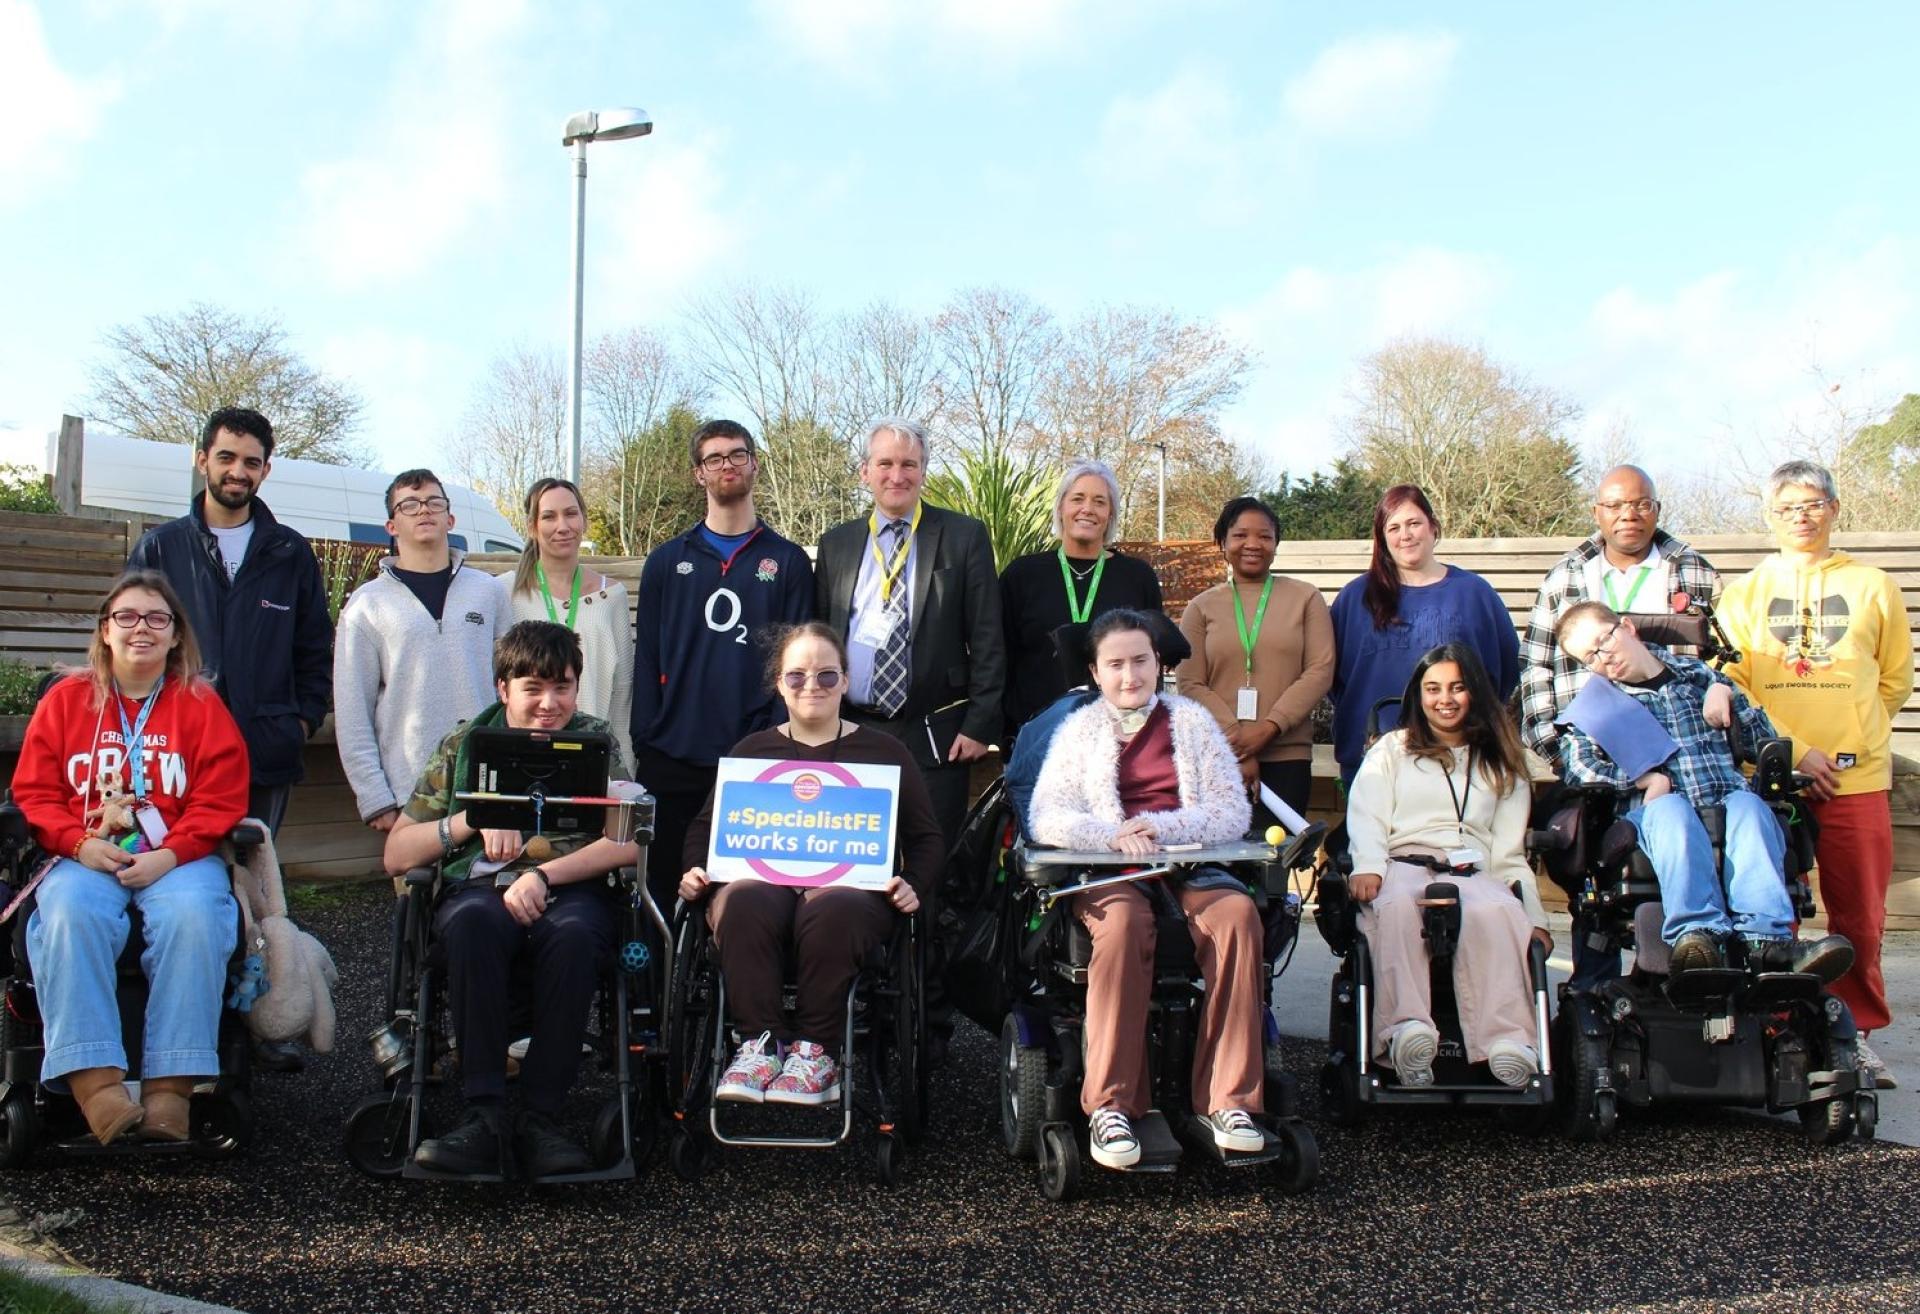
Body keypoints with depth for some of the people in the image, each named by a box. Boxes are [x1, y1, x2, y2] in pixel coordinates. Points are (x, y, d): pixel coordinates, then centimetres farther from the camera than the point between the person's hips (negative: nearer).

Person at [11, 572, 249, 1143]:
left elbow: (220, 800, 3)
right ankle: (95, 1084, -37)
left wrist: (169, 854, -13)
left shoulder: (201, 704, 10)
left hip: (178, 857, -1)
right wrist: (79, 844, -9)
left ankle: (170, 1089, -33)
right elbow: (33, 791, 10)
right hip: (86, 858, 1)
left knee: (193, 916, -33)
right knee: (69, 914, -33)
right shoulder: (65, 700, 15)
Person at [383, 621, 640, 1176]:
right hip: (479, 886, 1)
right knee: (472, 921, -36)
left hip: (572, 889, -1)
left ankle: (539, 1119, -29)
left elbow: (628, 843, -2)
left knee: (574, 934, -37)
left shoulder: (595, 742, 13)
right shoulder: (465, 745, 16)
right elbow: (397, 854, 10)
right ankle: (484, 1115, -32)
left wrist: (544, 874, -15)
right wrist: (475, 819, -6)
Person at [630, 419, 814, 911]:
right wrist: (644, 742, 0)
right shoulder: (667, 561, 11)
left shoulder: (788, 561, 7)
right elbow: (647, 658, 9)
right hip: (672, 757, 2)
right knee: (660, 882, 5)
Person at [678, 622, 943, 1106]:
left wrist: (913, 886, -5)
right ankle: (760, 1041, -25)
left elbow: (927, 838, 15)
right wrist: (695, 871, 1)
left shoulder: (883, 752, 19)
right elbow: (705, 825, 23)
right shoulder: (752, 751, 24)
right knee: (743, 904, -36)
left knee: (832, 909, -39)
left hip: (852, 888, -1)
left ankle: (817, 1048, -24)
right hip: (760, 881, 2)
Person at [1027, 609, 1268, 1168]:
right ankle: (1110, 1106, -33)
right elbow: (1045, 819, 2)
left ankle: (1230, 1101, -28)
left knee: (1237, 913, -31)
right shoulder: (1080, 728, 14)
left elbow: (1234, 813, 5)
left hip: (1190, 868, 2)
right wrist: (1114, 835, -17)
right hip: (1109, 874, -1)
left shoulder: (1192, 720, 16)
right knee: (1124, 922, -36)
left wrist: (1157, 826, -12)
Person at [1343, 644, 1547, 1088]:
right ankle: (1406, 1030, -53)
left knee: (1496, 912, -38)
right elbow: (1366, 818, 8)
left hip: (1475, 873, 1)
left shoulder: (1502, 766, 28)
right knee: (1397, 906, -40)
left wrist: (1534, 916, 5)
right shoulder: (1392, 749, 25)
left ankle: (1508, 1042, -48)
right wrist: (1367, 867, -13)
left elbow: (1510, 850, 20)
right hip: (1403, 866, -1)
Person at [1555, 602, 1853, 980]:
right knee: (1670, 809, -35)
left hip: (1726, 800, 2)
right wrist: (1643, 779, -12)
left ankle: (1766, 937, -49)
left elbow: (1766, 741, 21)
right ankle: (1697, 931, -55)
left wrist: (1725, 693, 7)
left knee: (1748, 804, -32)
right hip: (1656, 809, -2)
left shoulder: (1699, 675, 24)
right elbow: (1575, 763, -1)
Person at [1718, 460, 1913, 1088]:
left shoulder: (1873, 586, 9)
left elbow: (1895, 681, 17)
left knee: (1860, 914, 5)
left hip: (1858, 777, 1)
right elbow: (1731, 688, -1)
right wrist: (1794, 750, -10)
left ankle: (1858, 1032, 19)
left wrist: (1850, 732, 10)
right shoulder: (1743, 594, 6)